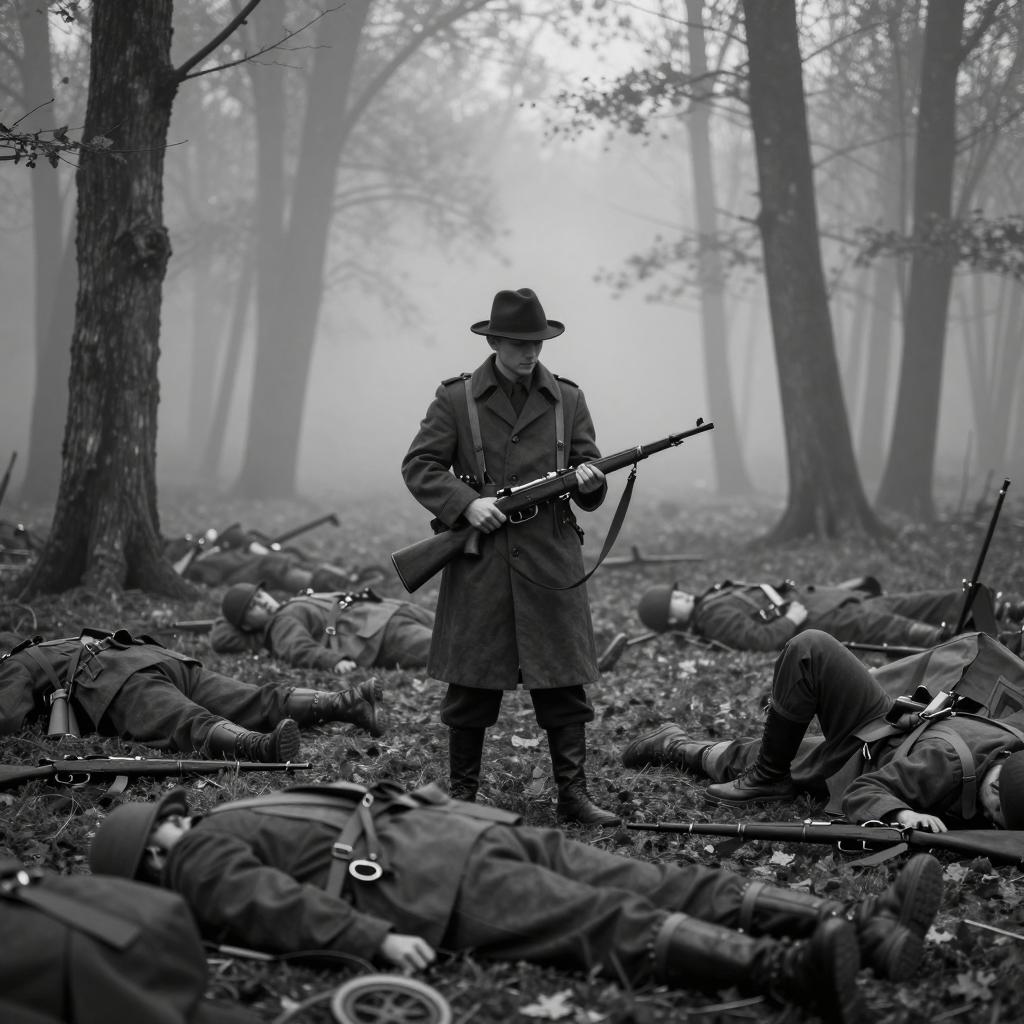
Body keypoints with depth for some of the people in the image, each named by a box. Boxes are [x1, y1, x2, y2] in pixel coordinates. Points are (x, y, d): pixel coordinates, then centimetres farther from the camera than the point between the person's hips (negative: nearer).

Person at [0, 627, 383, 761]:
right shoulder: (46, 648, 42)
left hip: (124, 681, -8)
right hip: (170, 660, 8)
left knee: (193, 726, -33)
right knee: (262, 702, -7)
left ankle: (262, 745, -62)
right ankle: (345, 701, -24)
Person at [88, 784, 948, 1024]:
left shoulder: (214, 834, 27)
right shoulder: (201, 864, 1)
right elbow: (274, 904, -15)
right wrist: (378, 938, -29)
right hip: (440, 887, -7)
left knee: (657, 885, -8)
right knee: (612, 923, -25)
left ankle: (861, 924, -16)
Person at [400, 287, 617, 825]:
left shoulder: (568, 399, 11)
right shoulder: (455, 398, 3)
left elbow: (590, 486, 14)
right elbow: (418, 466, 2)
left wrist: (589, 482, -10)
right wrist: (466, 502, -13)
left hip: (551, 562, 2)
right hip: (479, 563, -2)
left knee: (564, 683, 2)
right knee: (470, 685, 4)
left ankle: (573, 794, 11)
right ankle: (462, 795, 17)